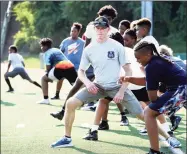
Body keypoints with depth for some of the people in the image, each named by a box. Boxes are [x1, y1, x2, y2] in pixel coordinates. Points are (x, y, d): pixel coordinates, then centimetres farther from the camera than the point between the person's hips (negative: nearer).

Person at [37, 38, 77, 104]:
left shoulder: (47, 53, 9)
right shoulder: (57, 50, 31)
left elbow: (48, 67, -1)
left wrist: (50, 78, 17)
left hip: (60, 68, -6)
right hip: (70, 67, 6)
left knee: (44, 79, 14)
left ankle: (45, 99, 6)